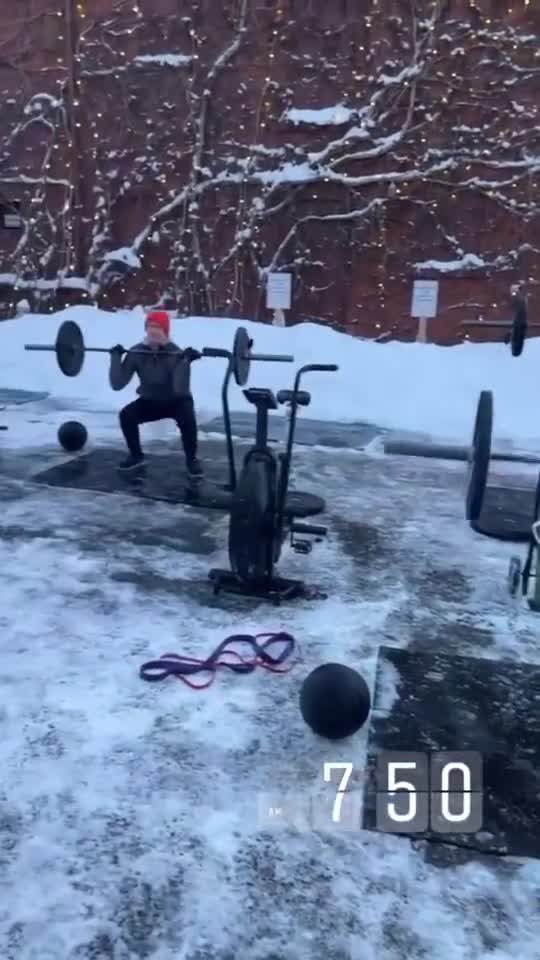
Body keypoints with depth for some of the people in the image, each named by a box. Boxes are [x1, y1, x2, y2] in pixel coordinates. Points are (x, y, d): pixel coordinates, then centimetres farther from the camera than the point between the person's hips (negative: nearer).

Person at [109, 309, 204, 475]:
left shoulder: (175, 353, -25)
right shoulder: (136, 353, -16)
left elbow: (180, 389, -39)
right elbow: (117, 384, -21)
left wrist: (186, 361, -45)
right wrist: (116, 357, -26)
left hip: (176, 401, -3)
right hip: (150, 401, 3)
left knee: (187, 418, -34)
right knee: (126, 415, -23)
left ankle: (192, 459, -10)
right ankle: (136, 455, 0)